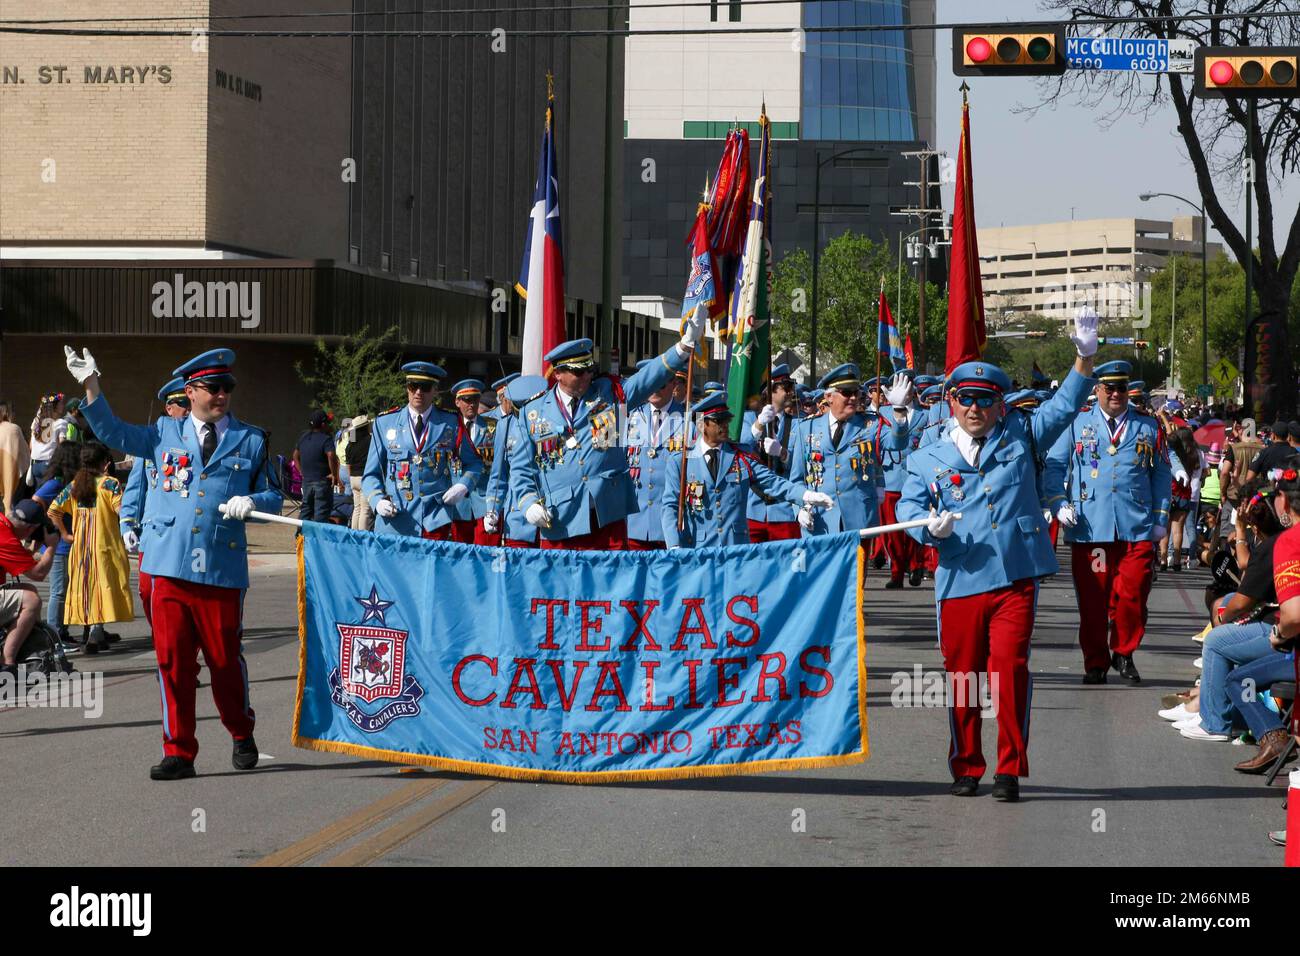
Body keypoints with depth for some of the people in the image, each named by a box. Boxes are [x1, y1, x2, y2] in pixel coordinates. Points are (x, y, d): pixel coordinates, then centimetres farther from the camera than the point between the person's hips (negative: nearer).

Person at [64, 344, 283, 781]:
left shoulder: (252, 439, 10)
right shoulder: (166, 433, 13)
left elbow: (273, 496, 12)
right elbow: (113, 433, 18)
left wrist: (252, 502, -10)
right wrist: (91, 388, 9)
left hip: (224, 568, -1)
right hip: (170, 565, 1)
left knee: (225, 658, 3)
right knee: (173, 659, 0)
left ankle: (242, 736, 27)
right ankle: (179, 752, 8)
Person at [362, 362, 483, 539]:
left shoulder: (450, 423, 9)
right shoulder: (385, 423, 10)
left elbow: (473, 463, 18)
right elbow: (372, 474, 12)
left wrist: (462, 486, -2)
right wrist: (377, 500, -7)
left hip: (435, 519, -1)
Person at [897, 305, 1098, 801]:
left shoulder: (1020, 436, 13)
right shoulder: (927, 458, 13)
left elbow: (1062, 406, 9)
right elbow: (907, 505, 6)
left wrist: (1085, 356, -5)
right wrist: (930, 525, -16)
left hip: (1015, 577, -1)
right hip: (959, 579, 1)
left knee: (1010, 666, -11)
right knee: (962, 673, 5)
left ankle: (1010, 768, -4)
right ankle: (966, 767, 20)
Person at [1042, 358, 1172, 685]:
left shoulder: (1148, 428, 14)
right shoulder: (1077, 424, 10)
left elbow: (1162, 475, 17)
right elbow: (1054, 465, 11)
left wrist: (1161, 519, 11)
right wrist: (1059, 504, -3)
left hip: (1137, 528, 1)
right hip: (1089, 528, -1)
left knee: (1133, 595, -4)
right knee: (1092, 598, 0)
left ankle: (1124, 653, 15)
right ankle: (1095, 662, 11)